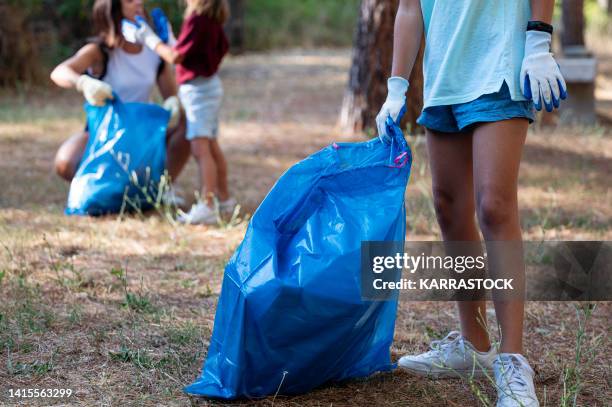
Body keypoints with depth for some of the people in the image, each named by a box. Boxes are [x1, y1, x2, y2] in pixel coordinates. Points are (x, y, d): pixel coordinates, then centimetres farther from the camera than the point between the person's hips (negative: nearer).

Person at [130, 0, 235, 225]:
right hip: (210, 85, 10)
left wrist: (150, 39, -5)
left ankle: (206, 207, -23)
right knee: (212, 146, 20)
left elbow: (175, 56, -18)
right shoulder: (213, 18, 6)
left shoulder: (197, 19, -20)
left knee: (200, 148, -16)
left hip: (197, 88, -10)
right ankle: (224, 198, 31)